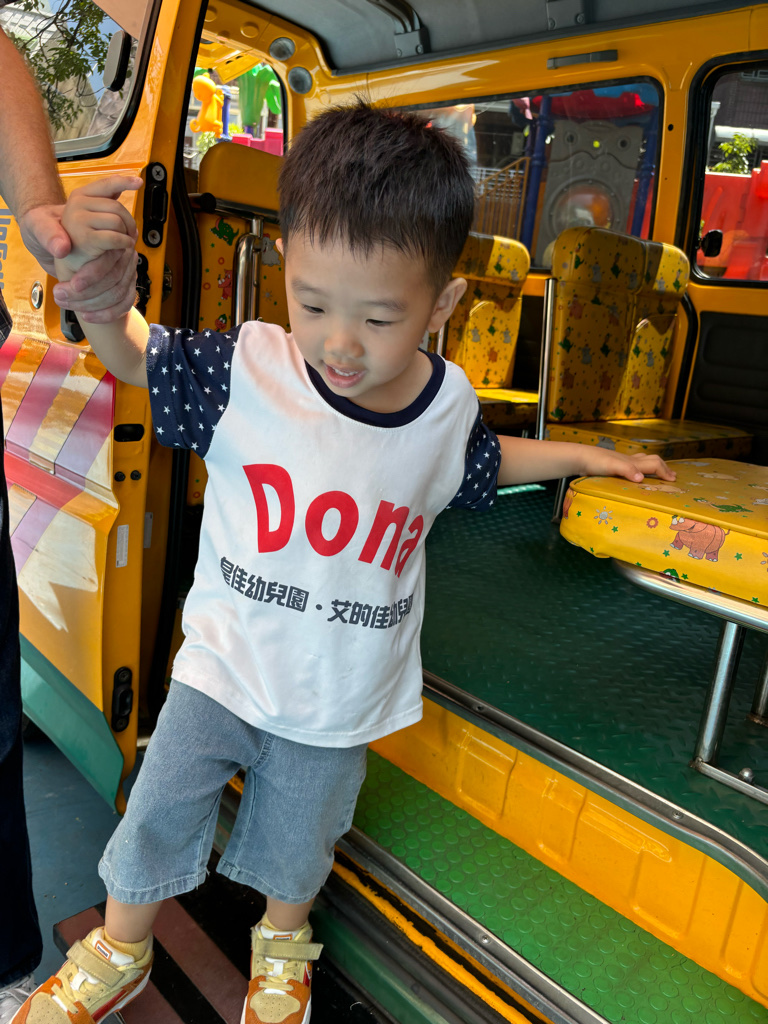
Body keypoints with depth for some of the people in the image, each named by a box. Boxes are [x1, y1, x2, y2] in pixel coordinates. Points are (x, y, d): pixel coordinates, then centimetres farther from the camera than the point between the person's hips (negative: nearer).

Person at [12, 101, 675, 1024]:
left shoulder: (448, 405, -11)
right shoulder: (247, 369, -19)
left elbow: (483, 464, 11)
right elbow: (128, 352, -11)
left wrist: (581, 455, 11)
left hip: (338, 702, 2)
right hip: (222, 668, -1)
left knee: (296, 849, 21)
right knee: (155, 819, 11)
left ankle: (282, 947, 57)